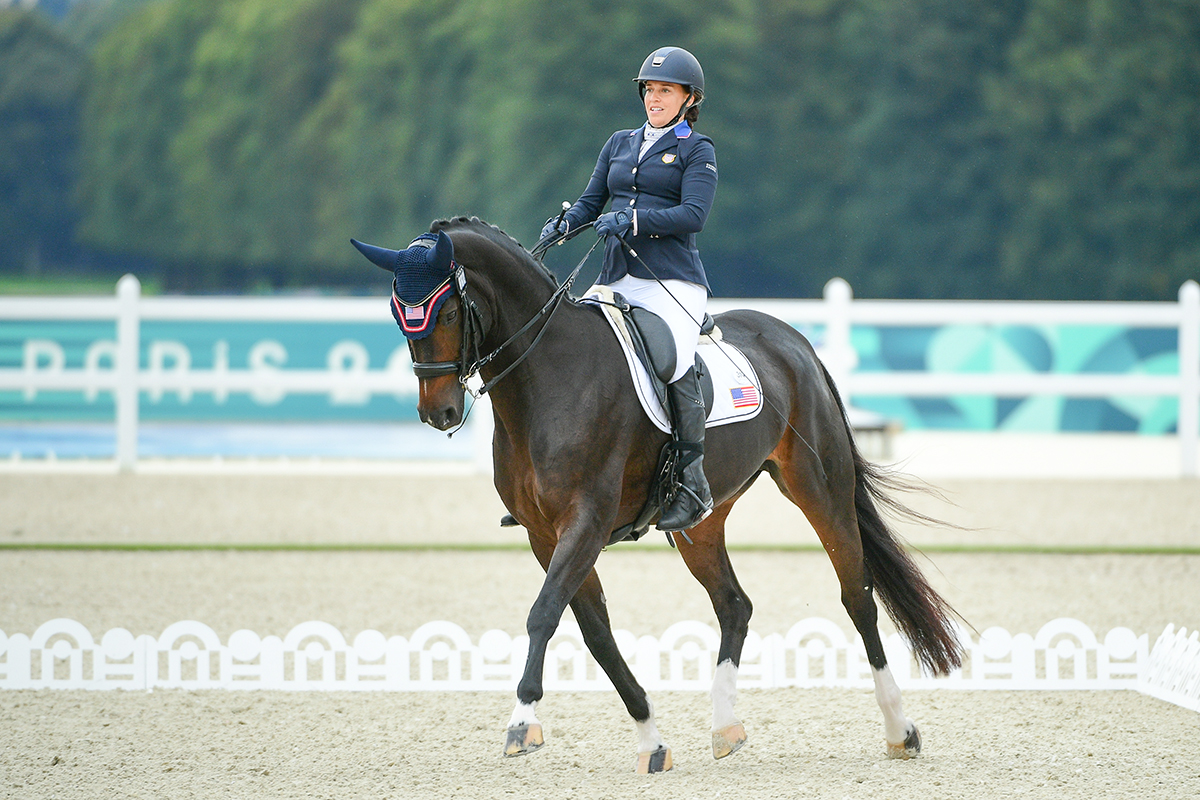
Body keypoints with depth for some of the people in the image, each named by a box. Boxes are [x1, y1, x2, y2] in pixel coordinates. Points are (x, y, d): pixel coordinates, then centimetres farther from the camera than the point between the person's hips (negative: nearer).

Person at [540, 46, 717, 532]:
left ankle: (694, 482, -21)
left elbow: (693, 214, -9)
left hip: (672, 281, -6)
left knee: (675, 361, -29)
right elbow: (592, 201, 18)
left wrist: (632, 220, -23)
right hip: (616, 277, 6)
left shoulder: (697, 151, 5)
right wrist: (564, 224, -5)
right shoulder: (619, 144, 21)